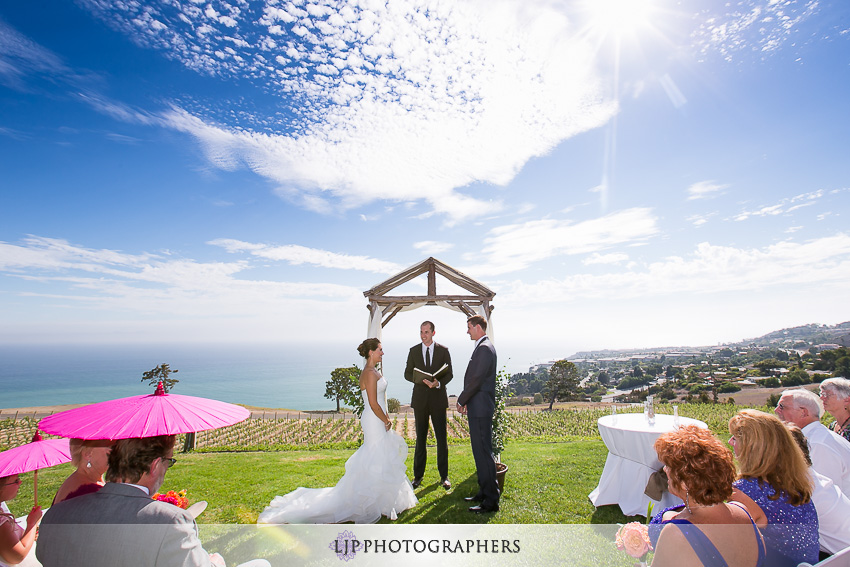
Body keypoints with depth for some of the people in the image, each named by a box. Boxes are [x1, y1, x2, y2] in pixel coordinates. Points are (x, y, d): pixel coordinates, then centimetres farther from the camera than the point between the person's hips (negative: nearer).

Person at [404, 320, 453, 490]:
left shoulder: (443, 350, 2)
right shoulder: (414, 350, 4)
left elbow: (449, 374, 1)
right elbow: (407, 374, 5)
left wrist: (438, 383, -18)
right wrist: (422, 380, -14)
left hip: (438, 398, -1)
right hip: (420, 399, 1)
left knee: (442, 438, 4)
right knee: (420, 438, 9)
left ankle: (444, 476, 16)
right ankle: (418, 476, 21)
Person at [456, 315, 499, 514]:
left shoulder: (484, 348, -16)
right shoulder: (482, 347, 15)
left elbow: (477, 379, -20)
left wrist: (461, 400, -9)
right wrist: (467, 401, 11)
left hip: (481, 409, -10)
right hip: (477, 408, 10)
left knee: (483, 453, -3)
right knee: (480, 452, 17)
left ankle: (491, 501, 7)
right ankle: (484, 493, 29)